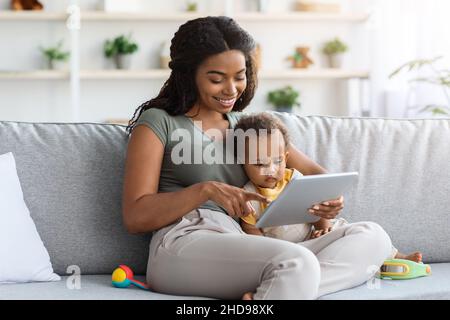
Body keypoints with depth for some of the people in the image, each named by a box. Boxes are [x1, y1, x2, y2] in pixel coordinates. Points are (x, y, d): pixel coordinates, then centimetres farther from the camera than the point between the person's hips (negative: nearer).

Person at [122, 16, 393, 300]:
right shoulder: (158, 123, 8)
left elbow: (312, 171, 21)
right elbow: (134, 218, -1)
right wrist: (204, 190, -15)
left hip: (241, 251, 8)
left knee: (372, 236, -16)